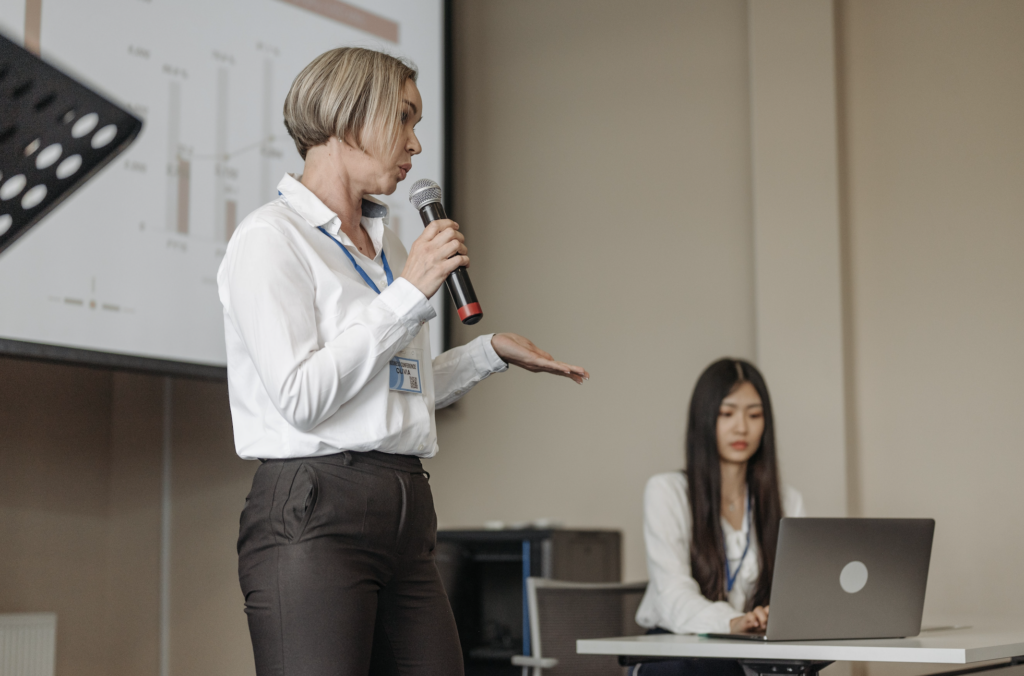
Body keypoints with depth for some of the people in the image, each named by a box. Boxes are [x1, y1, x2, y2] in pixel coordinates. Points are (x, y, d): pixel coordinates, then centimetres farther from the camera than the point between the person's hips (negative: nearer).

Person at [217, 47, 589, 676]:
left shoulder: (384, 240, 20)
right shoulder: (271, 237, -5)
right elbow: (301, 397, -16)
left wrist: (491, 351, 26)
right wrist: (410, 291, -12)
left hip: (406, 516, 8)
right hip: (314, 513, -7)